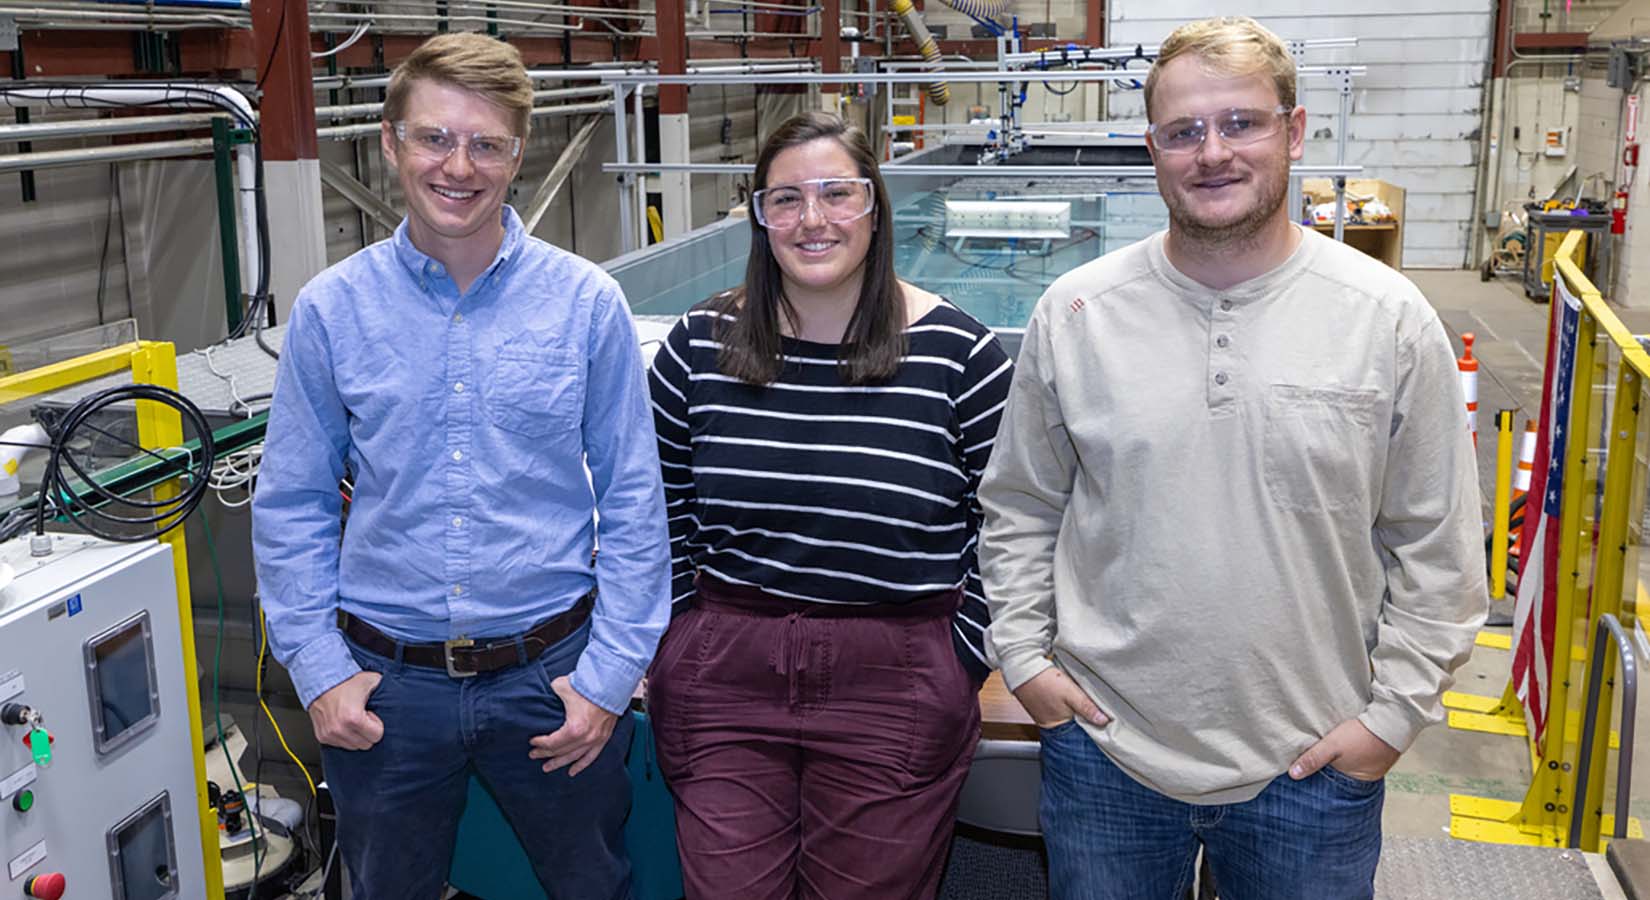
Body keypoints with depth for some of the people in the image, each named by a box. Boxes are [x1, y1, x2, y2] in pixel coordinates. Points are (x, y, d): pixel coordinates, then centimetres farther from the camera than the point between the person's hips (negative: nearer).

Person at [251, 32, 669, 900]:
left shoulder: (586, 303, -7)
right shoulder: (330, 308, -4)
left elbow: (633, 504, -3)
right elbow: (290, 507, 2)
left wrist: (609, 674, -6)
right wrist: (319, 670, -3)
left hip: (549, 673, 0)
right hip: (385, 684, 1)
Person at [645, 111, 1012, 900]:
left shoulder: (957, 353, -5)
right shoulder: (699, 346, 1)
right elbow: (660, 514, 10)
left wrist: (958, 665, -3)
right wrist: (675, 644, 6)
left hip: (894, 688, -1)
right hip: (721, 679, 2)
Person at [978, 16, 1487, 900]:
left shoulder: (1390, 319, -6)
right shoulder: (1074, 312, -3)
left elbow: (1437, 547, 0)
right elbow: (1019, 510, 6)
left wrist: (1395, 710, -3)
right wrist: (1023, 654, 0)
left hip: (1312, 767, 0)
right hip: (1104, 749, 1)